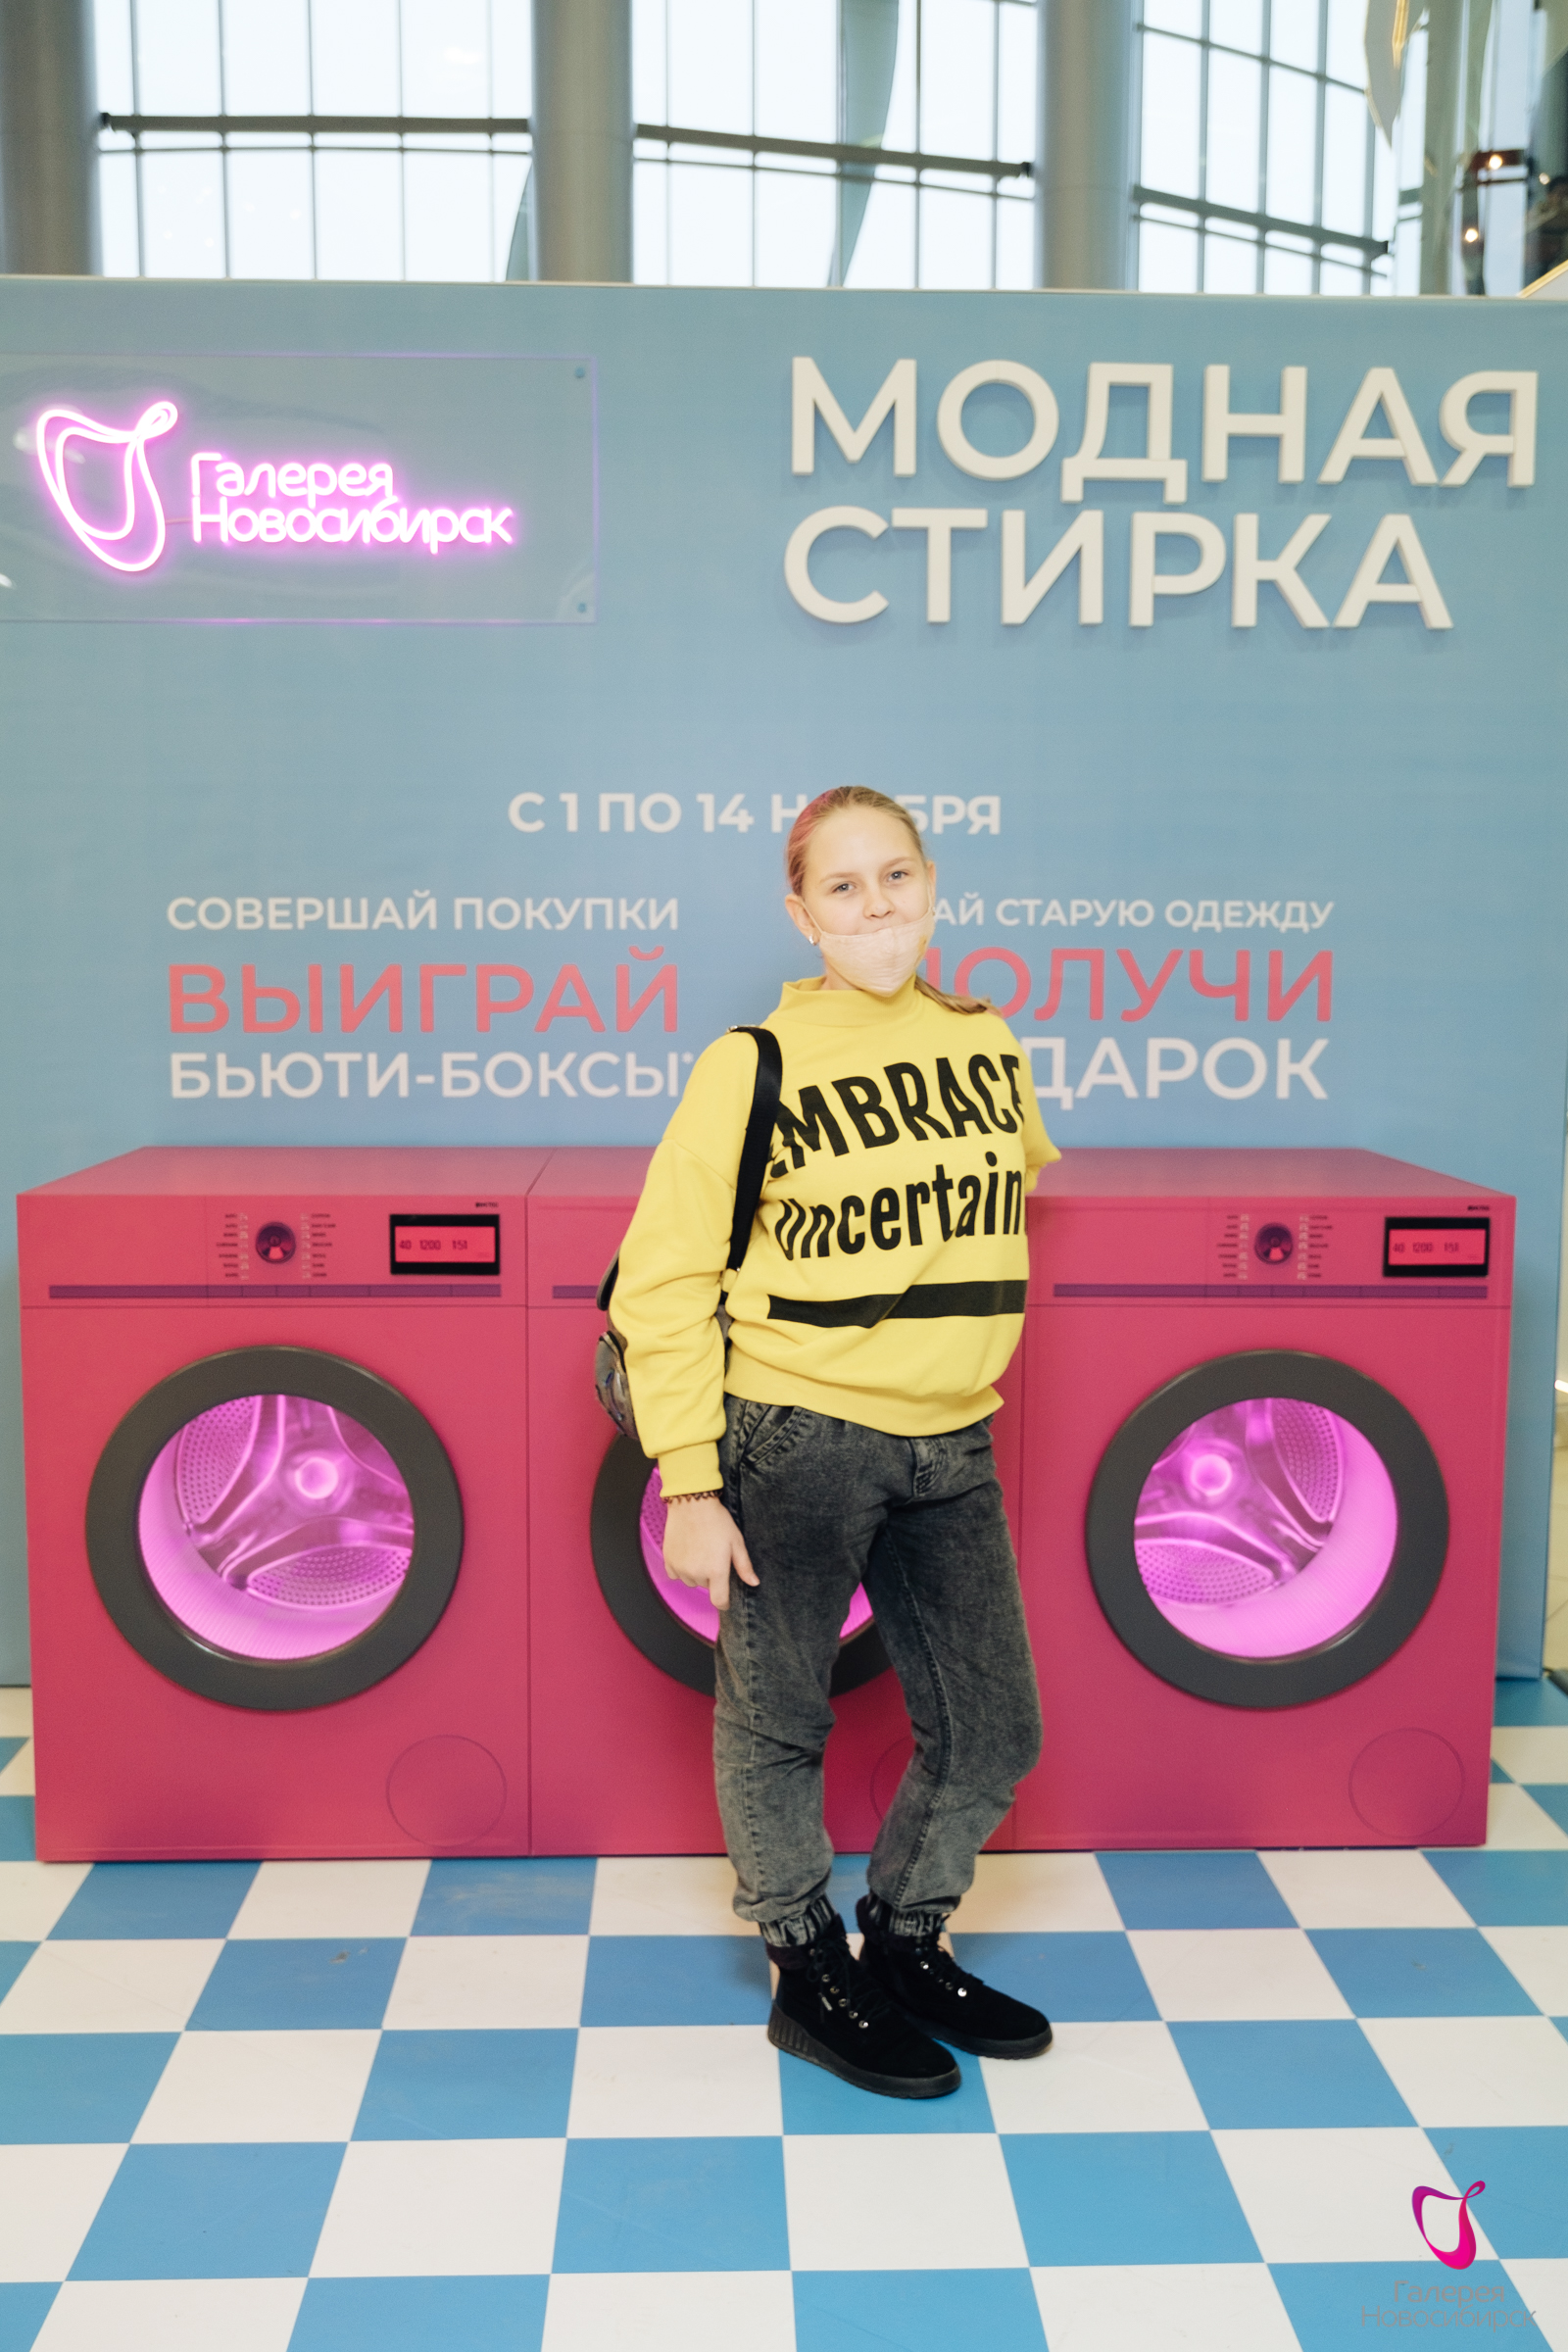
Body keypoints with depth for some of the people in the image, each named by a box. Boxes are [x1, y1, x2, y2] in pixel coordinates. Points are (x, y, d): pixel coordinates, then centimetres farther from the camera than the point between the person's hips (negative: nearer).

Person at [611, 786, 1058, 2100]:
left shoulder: (987, 1042, 5)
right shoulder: (754, 1065, -10)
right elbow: (662, 1283, -9)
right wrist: (688, 1484, -12)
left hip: (952, 1447, 5)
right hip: (799, 1437, -5)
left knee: (992, 1734, 12)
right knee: (776, 1724, 9)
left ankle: (904, 1948, 37)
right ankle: (809, 1979, 32)